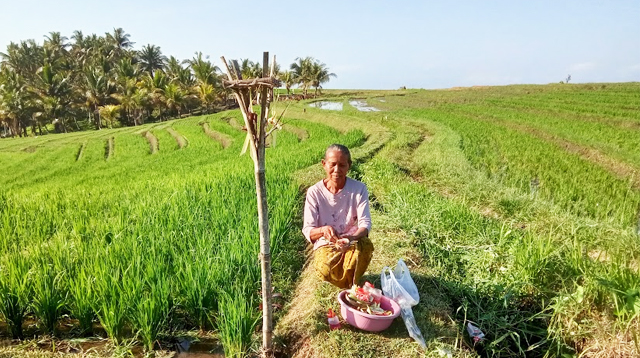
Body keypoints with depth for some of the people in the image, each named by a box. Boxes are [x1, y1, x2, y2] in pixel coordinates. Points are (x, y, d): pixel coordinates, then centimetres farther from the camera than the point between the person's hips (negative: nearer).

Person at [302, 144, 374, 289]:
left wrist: (353, 237, -38)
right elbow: (308, 230, -11)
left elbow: (365, 222, -15)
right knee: (325, 269, -34)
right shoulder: (314, 192, -9)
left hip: (353, 243, 1)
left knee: (366, 245, -35)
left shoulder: (359, 188, -8)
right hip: (326, 245, 0)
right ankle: (350, 286, 4)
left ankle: (350, 282, -4)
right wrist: (322, 230, -36)